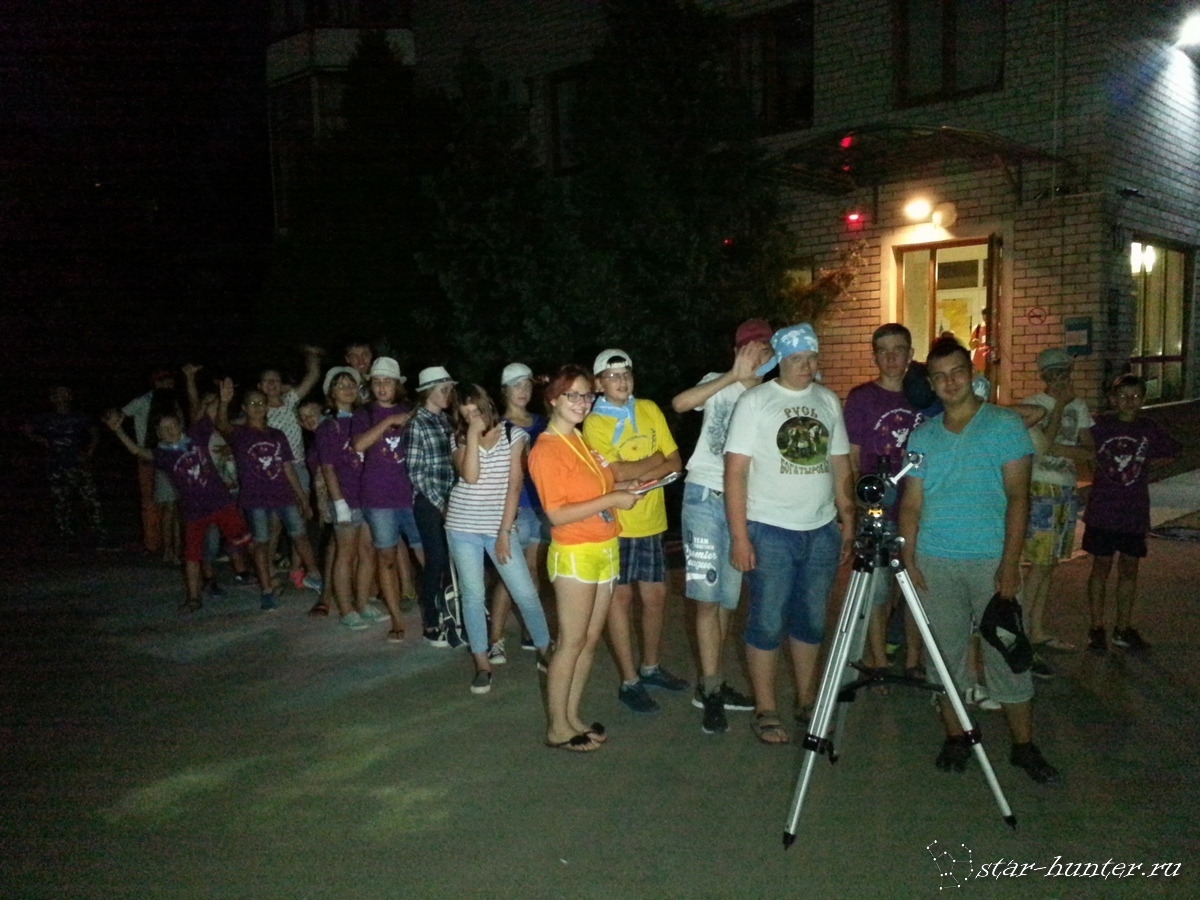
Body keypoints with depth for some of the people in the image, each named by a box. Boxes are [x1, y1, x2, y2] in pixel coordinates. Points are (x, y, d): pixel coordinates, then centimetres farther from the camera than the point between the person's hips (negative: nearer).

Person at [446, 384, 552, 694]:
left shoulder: (513, 435, -1)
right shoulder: (458, 439, 3)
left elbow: (514, 485, -5)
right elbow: (470, 476, -15)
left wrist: (505, 532, -9)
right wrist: (472, 436, -15)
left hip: (500, 525, -1)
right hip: (463, 527, 1)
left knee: (526, 593, -3)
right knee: (473, 595, 4)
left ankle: (545, 650, 17)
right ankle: (482, 664, 15)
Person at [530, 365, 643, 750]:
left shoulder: (582, 442, 11)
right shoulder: (546, 450, -13)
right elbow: (557, 514, -18)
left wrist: (625, 486, 1)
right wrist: (611, 500, -19)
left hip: (604, 550, 8)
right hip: (574, 555, -8)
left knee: (590, 639, 13)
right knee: (571, 642, 1)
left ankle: (572, 717, 25)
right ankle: (557, 728, 13)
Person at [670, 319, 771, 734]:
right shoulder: (718, 384, 1)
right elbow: (680, 403, -19)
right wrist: (734, 376, -23)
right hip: (706, 497, -4)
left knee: (726, 600, 10)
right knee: (707, 597, -5)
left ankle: (710, 684, 22)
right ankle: (712, 689, 2)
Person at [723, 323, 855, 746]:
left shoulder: (828, 400, 10)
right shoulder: (755, 401, -5)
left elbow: (840, 465, 16)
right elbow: (735, 470, -9)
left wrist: (848, 521, 11)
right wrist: (739, 536, -13)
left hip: (822, 531, 5)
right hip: (771, 531, -4)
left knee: (811, 620, 13)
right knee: (768, 622, 0)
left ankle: (806, 700, 28)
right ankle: (765, 711, 12)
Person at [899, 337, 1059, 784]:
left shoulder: (1005, 425, 1)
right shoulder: (922, 437, 10)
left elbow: (1017, 497, -4)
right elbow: (911, 503, 10)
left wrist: (1010, 561, -11)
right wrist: (908, 558, -1)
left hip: (991, 561, -3)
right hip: (934, 562, 3)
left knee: (1006, 655, 2)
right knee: (944, 653, 7)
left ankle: (1024, 746, 16)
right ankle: (955, 738, 21)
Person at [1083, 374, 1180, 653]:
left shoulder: (1150, 429, 0)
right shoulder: (1100, 426, -7)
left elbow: (1173, 451, 14)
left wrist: (1146, 462, 3)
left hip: (1135, 513, 3)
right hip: (1103, 511, -2)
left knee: (1129, 568, 10)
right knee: (1101, 566, 5)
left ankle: (1123, 629, 23)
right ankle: (1096, 628, 15)